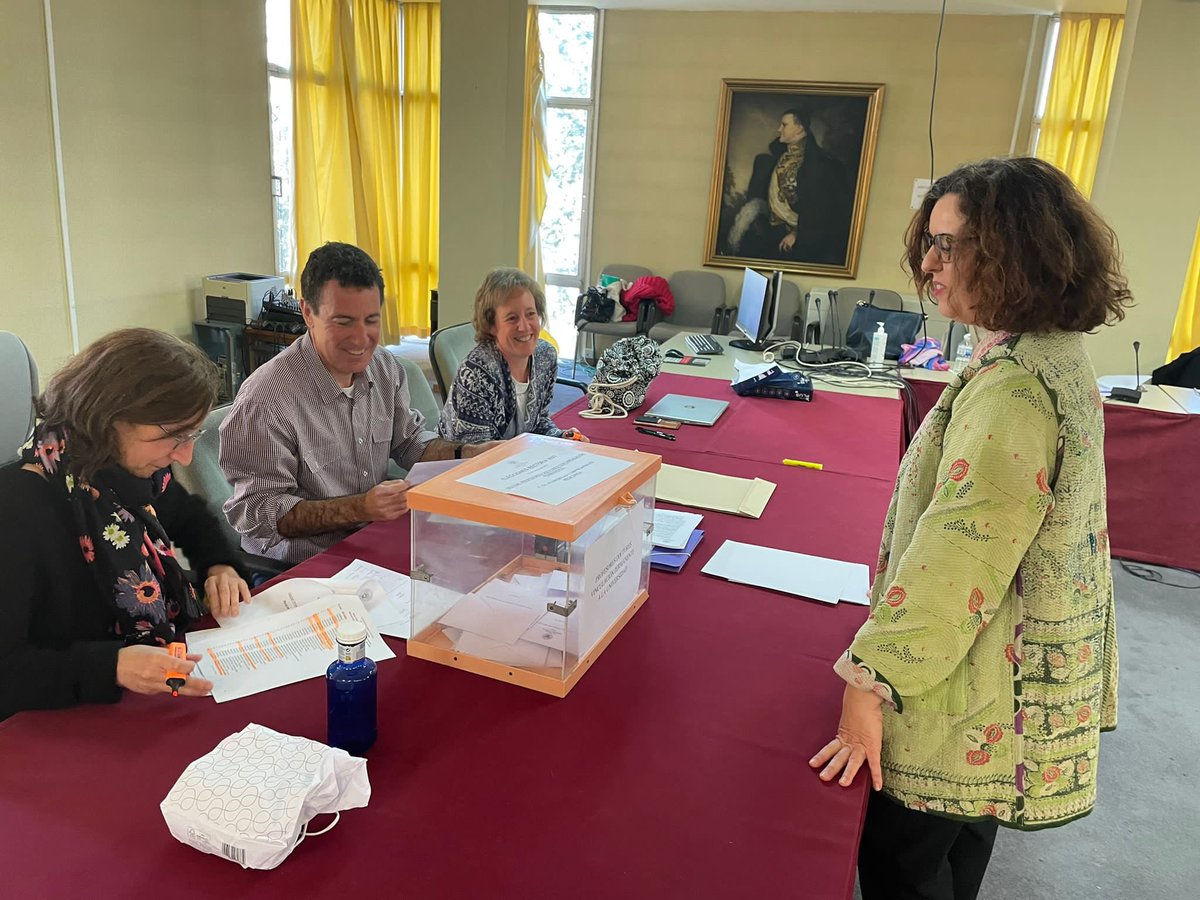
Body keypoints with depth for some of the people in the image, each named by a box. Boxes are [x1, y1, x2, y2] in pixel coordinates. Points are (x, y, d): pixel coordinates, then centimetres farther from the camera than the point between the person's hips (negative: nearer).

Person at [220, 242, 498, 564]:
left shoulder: (385, 367, 3)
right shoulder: (266, 398, -21)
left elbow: (409, 441, 16)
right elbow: (258, 513, -19)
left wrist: (468, 454, -3)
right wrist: (359, 509, -29)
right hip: (301, 564, -7)